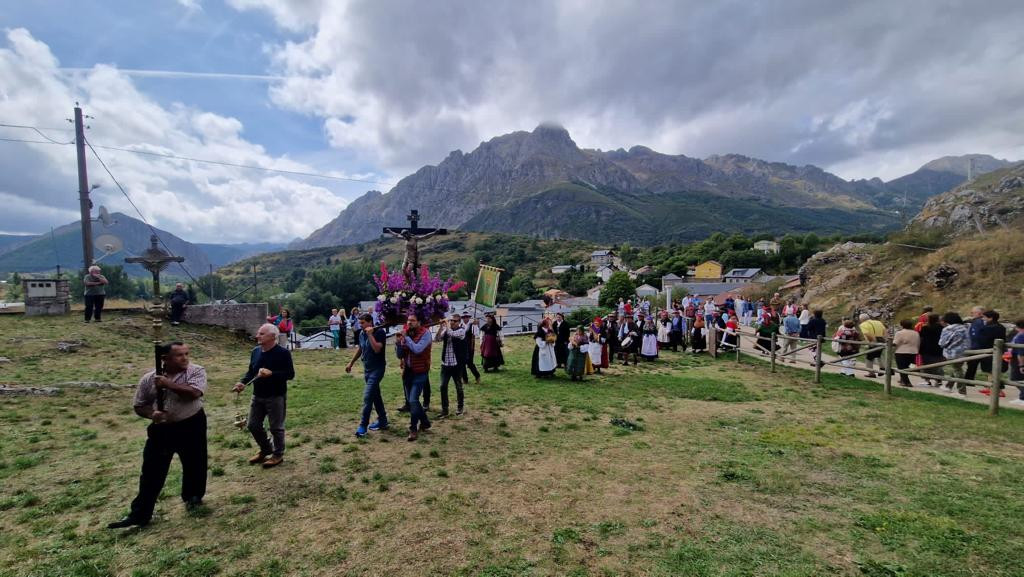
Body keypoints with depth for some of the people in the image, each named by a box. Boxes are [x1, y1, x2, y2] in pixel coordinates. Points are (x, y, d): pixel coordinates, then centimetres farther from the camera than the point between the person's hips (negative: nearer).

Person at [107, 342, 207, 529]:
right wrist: (152, 414, -16)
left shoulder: (196, 371, -11)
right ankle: (139, 515, 18)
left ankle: (193, 497, 36)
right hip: (161, 429, 2)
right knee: (151, 472, 6)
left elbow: (194, 393, -27)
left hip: (191, 426, -1)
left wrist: (168, 383, -27)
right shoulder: (149, 379, -3)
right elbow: (138, 406, 4)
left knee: (194, 466, 12)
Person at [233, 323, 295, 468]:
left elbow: (290, 374, -17)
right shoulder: (255, 351, 5)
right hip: (257, 396, 7)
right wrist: (242, 382, -5)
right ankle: (266, 450, 37)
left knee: (276, 427, 5)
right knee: (253, 425, 15)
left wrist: (271, 373, -30)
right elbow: (251, 371, 14)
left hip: (276, 397, -7)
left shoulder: (283, 353, -16)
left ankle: (278, 454, 25)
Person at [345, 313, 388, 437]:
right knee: (375, 395, 14)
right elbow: (359, 349, 20)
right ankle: (382, 421, 25)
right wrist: (351, 363, 25)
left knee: (367, 397, -11)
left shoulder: (380, 332, -16)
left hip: (377, 369, -7)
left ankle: (363, 425, -4)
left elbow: (377, 349, -27)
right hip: (367, 369, 8)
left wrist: (370, 334, -26)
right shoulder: (362, 334, 5)